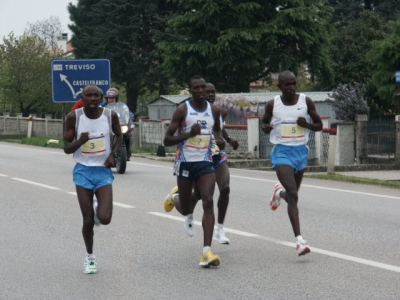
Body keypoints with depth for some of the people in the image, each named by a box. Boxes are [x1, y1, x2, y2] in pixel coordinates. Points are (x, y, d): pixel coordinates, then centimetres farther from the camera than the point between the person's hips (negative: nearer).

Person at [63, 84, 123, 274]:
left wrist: (113, 154, -4)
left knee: (104, 219, -14)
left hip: (103, 171, 0)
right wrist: (80, 142, -25)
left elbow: (119, 136, 14)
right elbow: (66, 148, -4)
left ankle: (102, 208, 25)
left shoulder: (110, 115, -6)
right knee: (88, 220, -1)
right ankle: (89, 257, 24)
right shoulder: (74, 117, -9)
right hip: (83, 171, 0)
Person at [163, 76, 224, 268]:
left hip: (205, 163, 2)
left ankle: (207, 251, -22)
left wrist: (220, 139, 4)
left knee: (208, 202, -17)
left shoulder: (213, 110, 6)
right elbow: (167, 140, -9)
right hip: (185, 163, -2)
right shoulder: (182, 110, -7)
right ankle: (173, 200, 49)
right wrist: (189, 134, -23)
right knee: (185, 209, 8)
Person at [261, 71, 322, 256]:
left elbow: (319, 125, 7)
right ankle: (299, 240, -23)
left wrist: (307, 124, -15)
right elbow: (264, 122, 14)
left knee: (293, 194, 16)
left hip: (301, 151, 3)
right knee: (293, 194, -18)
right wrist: (266, 127, -10)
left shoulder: (306, 102, -1)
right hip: (282, 151, -3)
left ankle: (280, 192, 56)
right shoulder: (272, 105, -3)